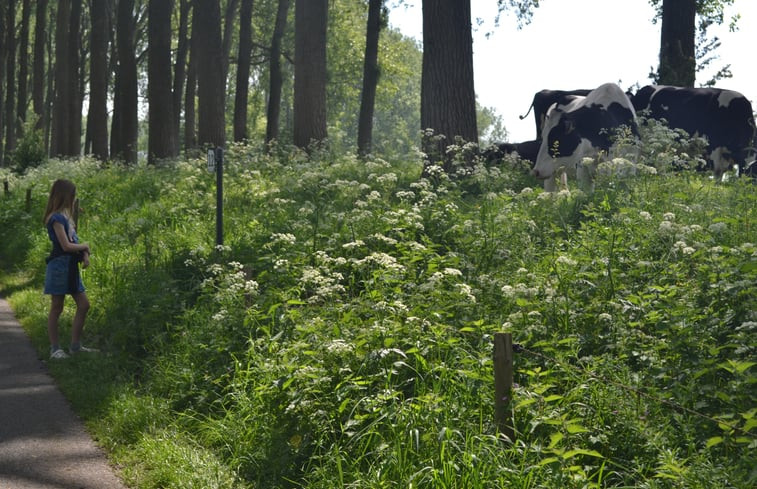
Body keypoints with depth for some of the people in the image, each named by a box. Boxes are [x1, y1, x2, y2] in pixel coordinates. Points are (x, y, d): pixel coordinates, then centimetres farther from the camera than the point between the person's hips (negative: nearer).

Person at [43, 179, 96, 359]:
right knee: (56, 308, -1)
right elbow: (66, 246, -20)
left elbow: (74, 241, 14)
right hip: (60, 265, -9)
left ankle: (75, 345, 16)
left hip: (71, 267, 9)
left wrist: (84, 254, -4)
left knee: (83, 305, 9)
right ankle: (55, 348, 7)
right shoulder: (56, 218, -14)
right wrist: (85, 247, -4)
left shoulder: (65, 217, 14)